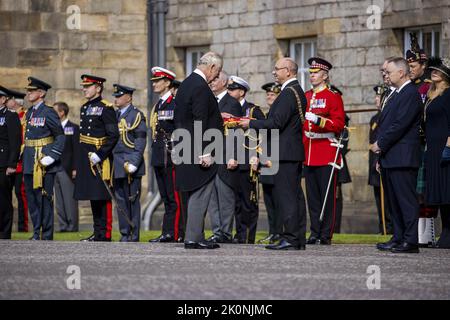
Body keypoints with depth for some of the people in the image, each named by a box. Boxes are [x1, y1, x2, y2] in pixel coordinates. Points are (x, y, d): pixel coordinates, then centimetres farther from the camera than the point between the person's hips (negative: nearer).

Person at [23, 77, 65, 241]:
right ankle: (36, 233, 17)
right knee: (31, 198, 10)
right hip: (30, 162, 8)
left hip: (44, 162, -8)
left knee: (45, 198, -4)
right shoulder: (29, 113, 14)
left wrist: (52, 156, -17)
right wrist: (24, 159, 16)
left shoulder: (48, 113, -10)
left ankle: (47, 236, 0)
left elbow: (60, 137, -10)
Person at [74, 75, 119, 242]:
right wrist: (80, 162, 18)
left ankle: (105, 234, -3)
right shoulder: (85, 108, 16)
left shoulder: (106, 108, -10)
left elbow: (113, 135, -16)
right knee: (93, 197, 11)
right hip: (86, 159, 8)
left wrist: (100, 155, -21)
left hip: (101, 159, -8)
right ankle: (97, 233, 16)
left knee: (103, 197, -5)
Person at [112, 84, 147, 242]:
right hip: (117, 166, 7)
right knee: (121, 200, 7)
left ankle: (134, 235, -1)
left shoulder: (136, 116, -5)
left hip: (130, 165, -7)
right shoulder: (115, 116, 16)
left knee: (133, 200, -3)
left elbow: (140, 142, -10)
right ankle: (124, 234, 12)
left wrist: (133, 163, -17)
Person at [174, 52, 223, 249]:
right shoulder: (201, 88, -16)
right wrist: (206, 153, -22)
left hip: (187, 149, 10)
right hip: (199, 150, -10)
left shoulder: (186, 84, 15)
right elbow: (200, 123, -21)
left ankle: (196, 237, 15)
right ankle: (193, 238, -6)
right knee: (200, 195, -6)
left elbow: (178, 118, 21)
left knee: (196, 195, 13)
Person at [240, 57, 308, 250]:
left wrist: (251, 124, -11)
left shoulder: (288, 93, -15)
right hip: (296, 152, 10)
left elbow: (276, 123, -22)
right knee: (295, 196, 10)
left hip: (285, 153, -10)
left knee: (286, 196, -9)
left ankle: (290, 239, -10)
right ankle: (299, 238, 13)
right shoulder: (298, 91, 17)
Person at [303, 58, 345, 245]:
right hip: (308, 154, 6)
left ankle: (326, 235, -1)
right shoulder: (306, 97, 15)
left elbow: (339, 124, -10)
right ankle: (315, 233, 10)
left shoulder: (333, 96, -3)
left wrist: (317, 120, -23)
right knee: (312, 195, 6)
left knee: (327, 195, -3)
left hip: (327, 152, -6)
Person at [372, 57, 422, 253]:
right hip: (390, 159, 10)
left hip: (402, 158, -10)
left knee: (407, 200, -9)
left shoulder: (411, 94, -12)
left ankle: (411, 241, -9)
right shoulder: (397, 94, 20)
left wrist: (380, 144, -12)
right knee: (394, 201, 12)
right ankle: (398, 239, 17)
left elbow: (400, 125, -19)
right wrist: (380, 149, 11)